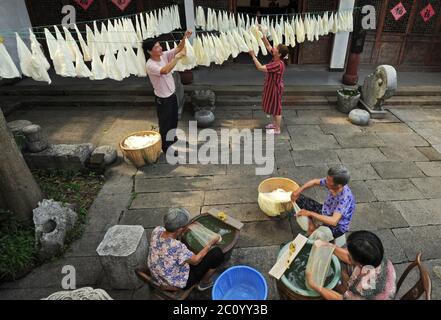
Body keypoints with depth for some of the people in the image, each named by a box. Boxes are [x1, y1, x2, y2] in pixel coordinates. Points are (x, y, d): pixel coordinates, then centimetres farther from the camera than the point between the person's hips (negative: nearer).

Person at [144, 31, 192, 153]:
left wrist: (184, 38, -17)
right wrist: (178, 57, -38)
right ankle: (165, 146, 25)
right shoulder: (150, 65, -26)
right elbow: (165, 70, -44)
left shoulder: (164, 55, -3)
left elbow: (178, 49, 1)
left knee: (174, 120, 25)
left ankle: (173, 139, 47)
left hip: (172, 95, 8)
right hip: (162, 99, -8)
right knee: (165, 123, 7)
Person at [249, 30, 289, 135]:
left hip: (275, 88, -9)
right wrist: (262, 34, -8)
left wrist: (253, 56, -27)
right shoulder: (276, 58, -7)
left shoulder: (278, 64, -32)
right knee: (273, 107, 23)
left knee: (276, 108, 6)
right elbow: (267, 45, 2)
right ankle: (275, 124, 42)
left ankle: (277, 129, 22)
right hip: (272, 87, 9)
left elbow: (260, 68, -33)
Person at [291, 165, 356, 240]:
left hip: (336, 227, -7)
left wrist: (310, 213, -41)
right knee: (299, 199, 0)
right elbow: (315, 182, -1)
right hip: (325, 212, 7)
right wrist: (299, 190, -15)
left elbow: (333, 221, -43)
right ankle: (311, 223, -1)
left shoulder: (345, 198, -36)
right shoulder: (331, 183, -18)